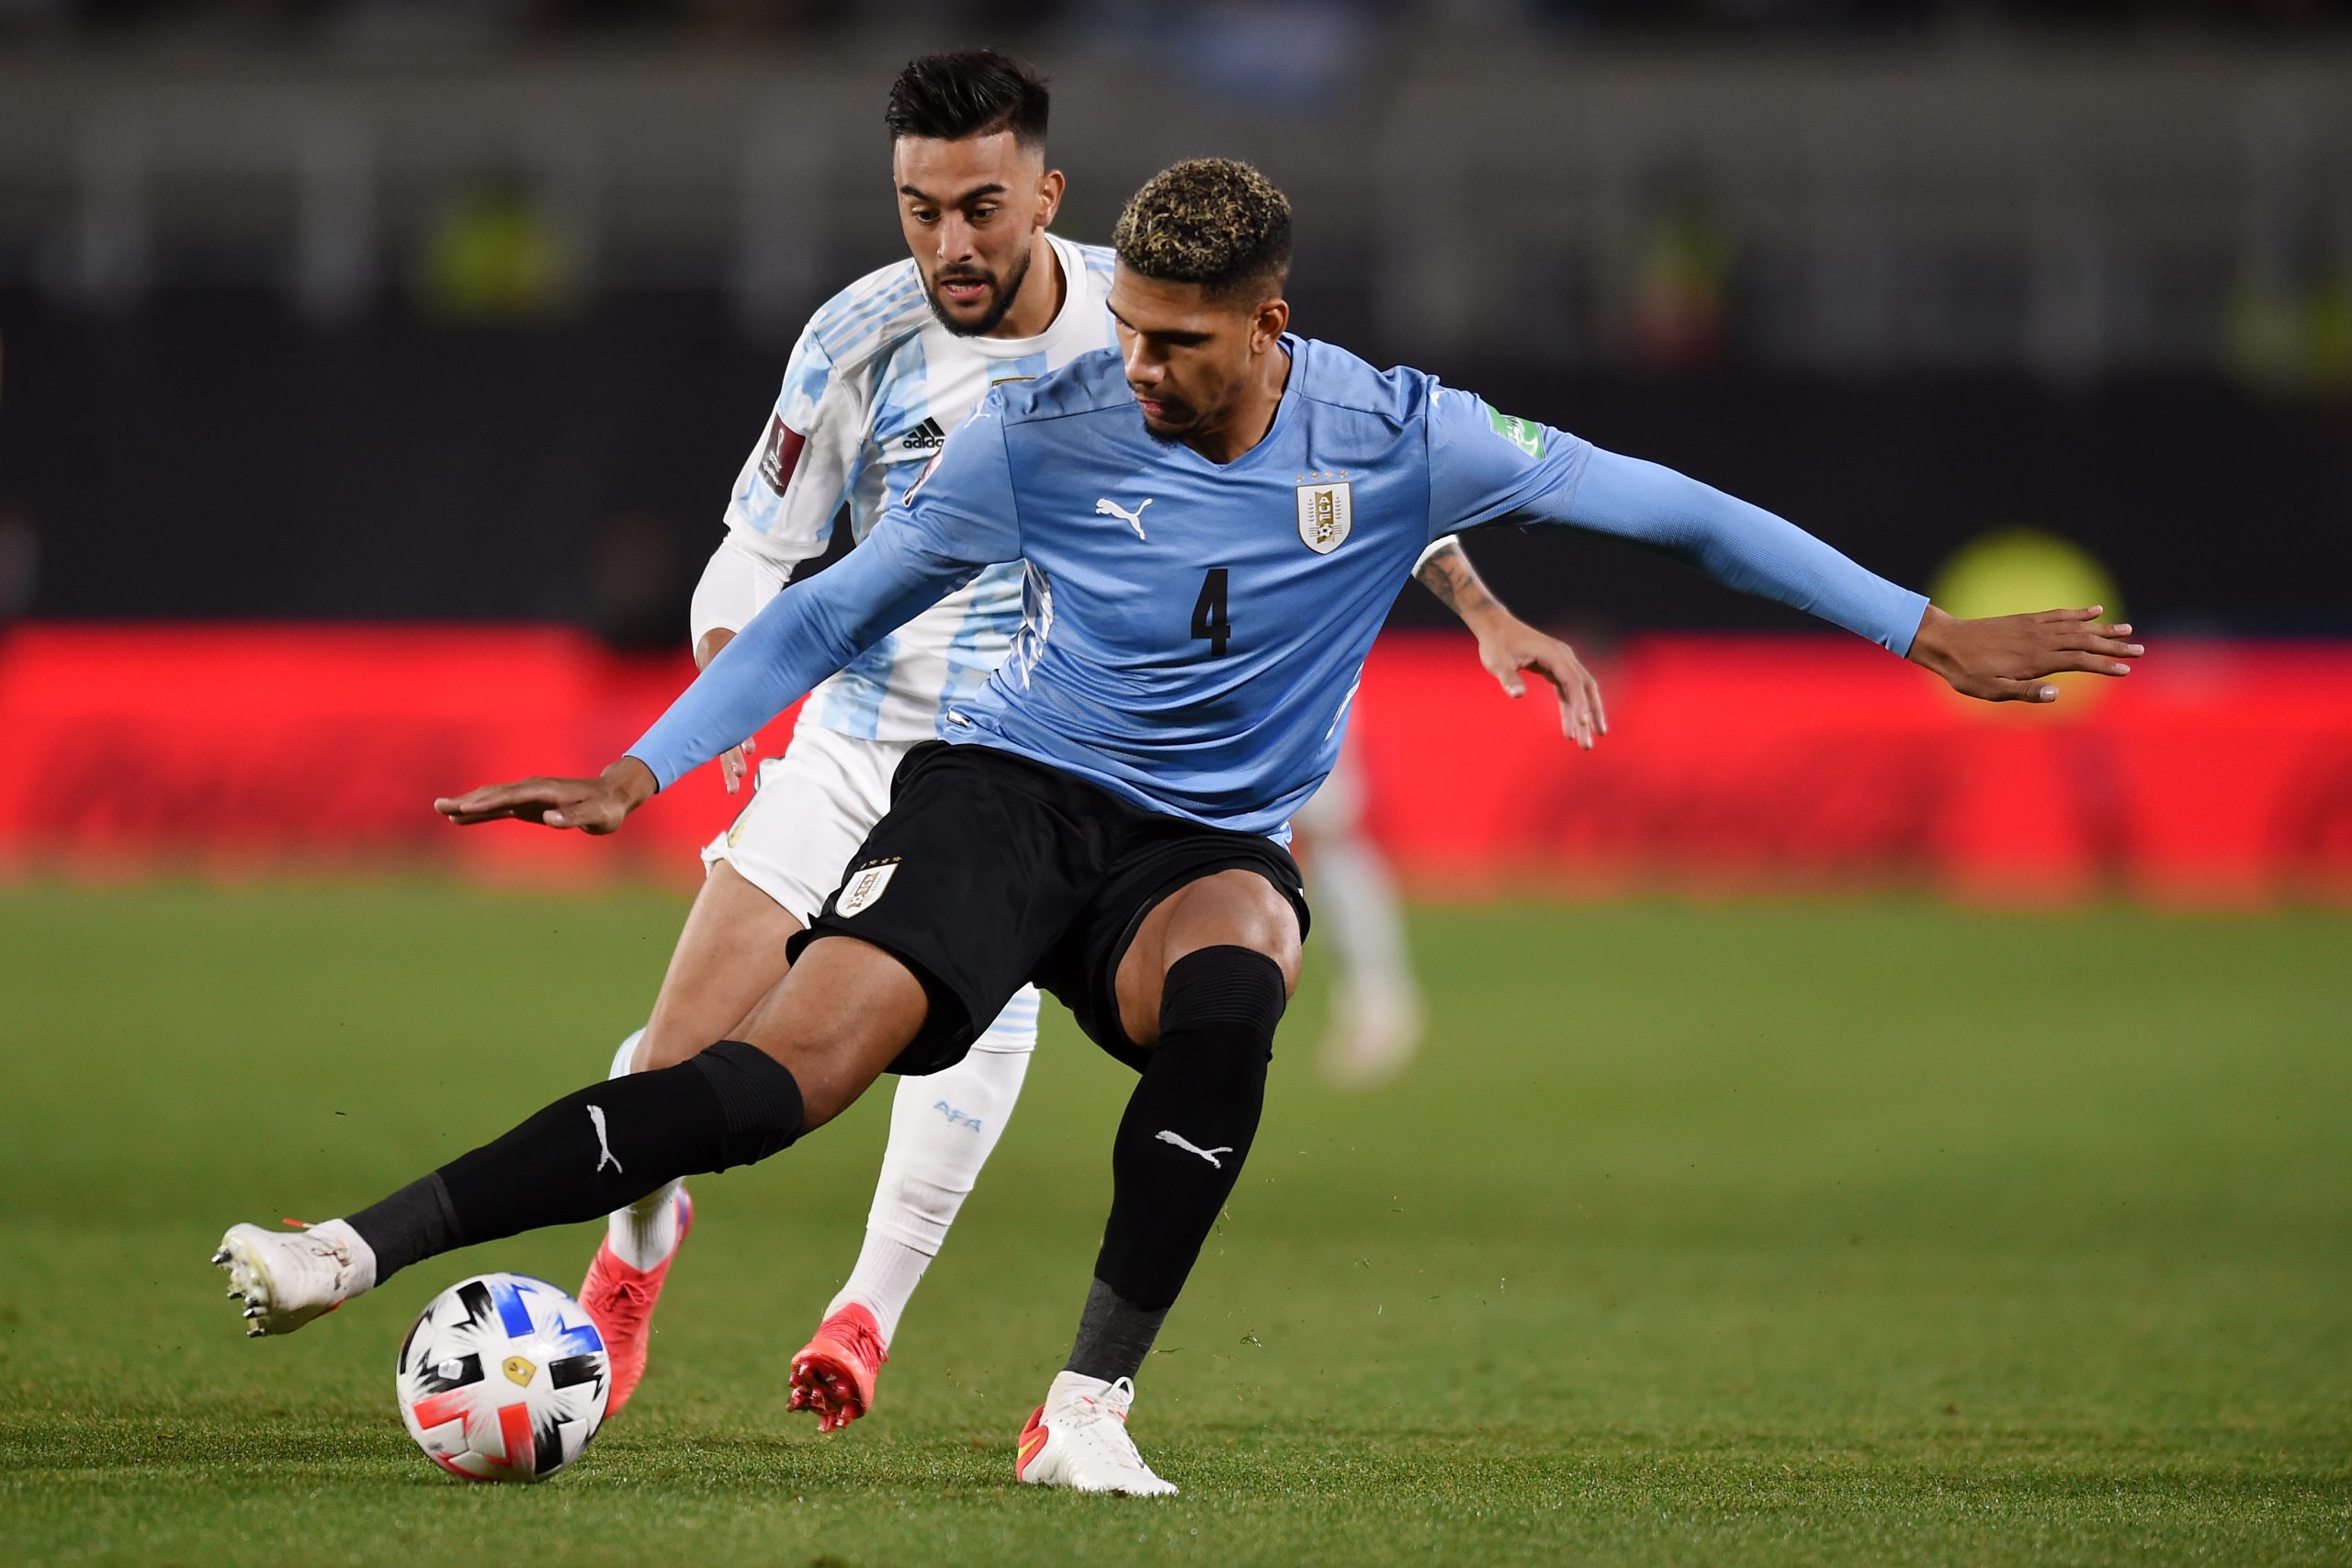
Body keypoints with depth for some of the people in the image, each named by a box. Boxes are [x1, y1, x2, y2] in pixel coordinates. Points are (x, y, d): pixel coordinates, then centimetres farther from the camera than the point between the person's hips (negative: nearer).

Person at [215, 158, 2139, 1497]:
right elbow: (831, 612, 2)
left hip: (1207, 844, 1)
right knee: (790, 1066, -25)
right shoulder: (1041, 435, -10)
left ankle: (1091, 1405, -26)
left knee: (1228, 990, -38)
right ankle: (363, 1248, -28)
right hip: (1007, 791, -1)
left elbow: (1671, 507, -5)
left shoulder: (1396, 438, -11)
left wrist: (1927, 633, -6)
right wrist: (641, 771, -4)